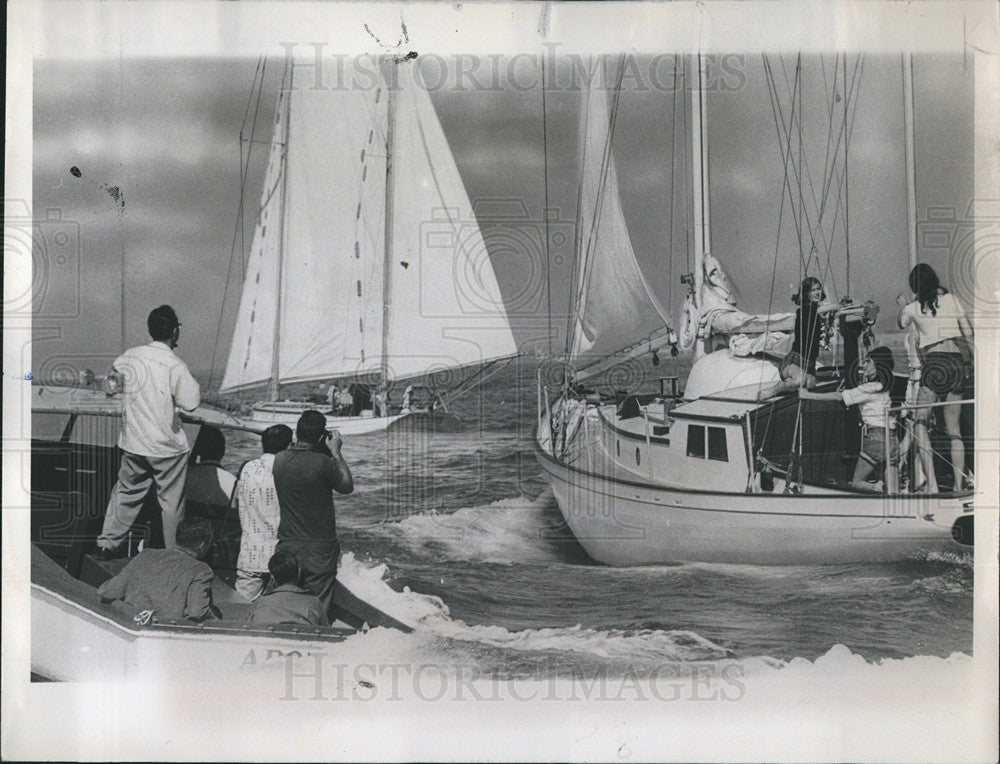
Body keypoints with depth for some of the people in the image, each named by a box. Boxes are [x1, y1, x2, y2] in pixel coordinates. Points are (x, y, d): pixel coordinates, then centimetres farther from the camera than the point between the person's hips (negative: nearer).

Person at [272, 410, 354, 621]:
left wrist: (297, 442, 16)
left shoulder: (279, 460, -4)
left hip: (287, 545, 4)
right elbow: (347, 486, -2)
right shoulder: (323, 463, -18)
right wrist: (336, 452, 4)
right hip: (320, 550, -4)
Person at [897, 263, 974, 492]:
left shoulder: (913, 307, 4)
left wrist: (902, 305, 46)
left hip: (935, 362, -5)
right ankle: (959, 484, 7)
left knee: (920, 421, -7)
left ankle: (931, 481, -24)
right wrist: (974, 359, 22)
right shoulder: (950, 299, 11)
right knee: (953, 427, 10)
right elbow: (969, 332, 12)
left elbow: (902, 324, 27)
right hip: (959, 361, 5)